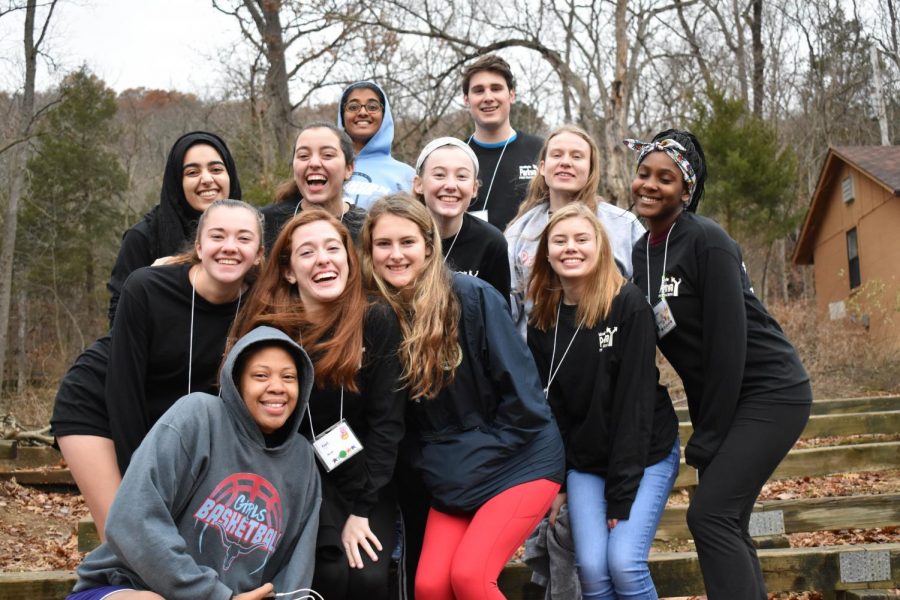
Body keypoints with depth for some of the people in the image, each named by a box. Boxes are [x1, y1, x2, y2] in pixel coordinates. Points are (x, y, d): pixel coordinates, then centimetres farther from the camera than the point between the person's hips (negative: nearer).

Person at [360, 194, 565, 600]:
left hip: (518, 463, -4)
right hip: (452, 481, 5)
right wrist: (426, 465, 1)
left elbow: (520, 390, -13)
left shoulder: (473, 297, -15)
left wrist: (483, 453, -9)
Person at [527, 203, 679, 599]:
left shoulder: (627, 304, -15)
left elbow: (635, 397, -17)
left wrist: (622, 490, -19)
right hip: (584, 463, 4)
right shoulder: (542, 321, 0)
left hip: (645, 455, -3)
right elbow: (548, 406, 4)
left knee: (624, 564, -17)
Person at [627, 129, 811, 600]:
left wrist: (708, 437, -16)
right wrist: (703, 428, 7)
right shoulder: (642, 251, 6)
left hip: (770, 393, -8)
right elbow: (643, 341, 10)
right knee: (726, 525, 6)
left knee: (710, 514, -16)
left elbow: (728, 341, -20)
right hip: (721, 401, 8)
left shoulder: (707, 242, -17)